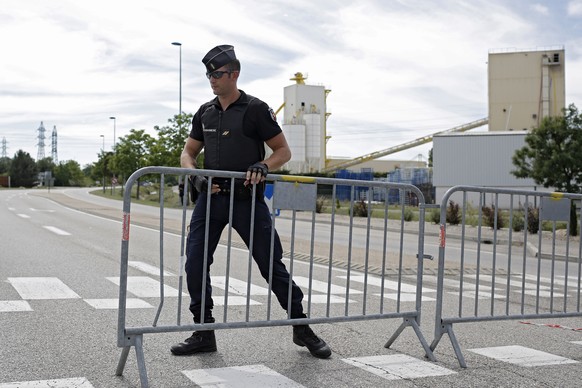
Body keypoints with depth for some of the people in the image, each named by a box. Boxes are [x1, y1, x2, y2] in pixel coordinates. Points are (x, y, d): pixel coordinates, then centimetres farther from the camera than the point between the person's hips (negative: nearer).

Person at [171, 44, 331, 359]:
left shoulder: (255, 109, -5)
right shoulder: (205, 113, 10)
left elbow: (283, 151, -2)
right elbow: (188, 152, 15)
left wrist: (263, 166, -23)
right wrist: (195, 176, -6)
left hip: (247, 199, -4)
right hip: (211, 198, 5)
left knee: (272, 264, 0)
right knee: (195, 262, -4)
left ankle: (301, 327, 16)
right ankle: (203, 333, 10)